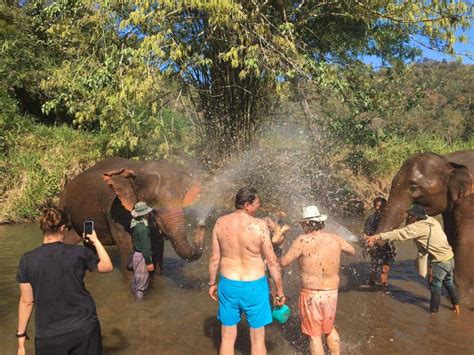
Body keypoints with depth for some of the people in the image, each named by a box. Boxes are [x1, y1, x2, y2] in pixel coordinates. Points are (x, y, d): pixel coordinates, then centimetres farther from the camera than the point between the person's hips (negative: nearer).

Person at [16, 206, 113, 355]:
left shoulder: (28, 260, -8)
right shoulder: (79, 252, -10)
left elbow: (27, 301, -3)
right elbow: (108, 266, 5)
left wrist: (21, 334, 9)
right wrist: (96, 241, 15)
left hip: (50, 334, 1)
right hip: (85, 327, 0)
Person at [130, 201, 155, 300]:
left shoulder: (136, 224, 2)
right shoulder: (142, 228, -27)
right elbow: (145, 247, -25)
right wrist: (149, 262, -19)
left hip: (136, 253, 9)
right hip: (142, 256, -9)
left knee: (137, 277, 25)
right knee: (142, 280, 4)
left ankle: (135, 293, 42)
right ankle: (139, 300, 15)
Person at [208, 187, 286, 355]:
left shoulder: (221, 222, -6)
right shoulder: (259, 225, -17)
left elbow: (214, 257, 0)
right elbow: (272, 261, -12)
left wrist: (212, 283, 13)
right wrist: (280, 290, -1)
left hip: (228, 284, 3)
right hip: (254, 286, -3)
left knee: (227, 337, 17)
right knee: (257, 338, 14)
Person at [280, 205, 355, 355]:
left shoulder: (303, 241, -17)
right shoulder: (335, 239, -2)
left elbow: (284, 262, -11)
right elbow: (352, 251, 17)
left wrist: (279, 257, 11)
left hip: (311, 294, -5)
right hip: (332, 292, 5)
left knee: (314, 335, 11)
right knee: (329, 328, 28)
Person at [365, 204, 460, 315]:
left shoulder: (418, 227, -24)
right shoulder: (431, 220, 0)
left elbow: (398, 234, -33)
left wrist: (376, 237, -38)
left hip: (440, 261, -9)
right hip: (449, 257, 9)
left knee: (435, 287, 8)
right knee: (448, 283, 27)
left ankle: (434, 310, 21)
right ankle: (456, 305, 43)